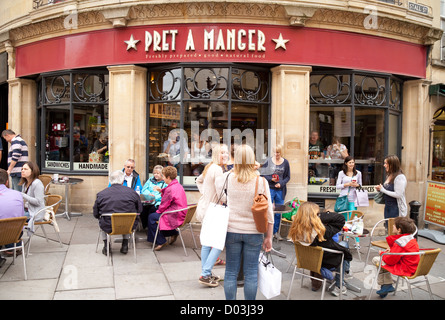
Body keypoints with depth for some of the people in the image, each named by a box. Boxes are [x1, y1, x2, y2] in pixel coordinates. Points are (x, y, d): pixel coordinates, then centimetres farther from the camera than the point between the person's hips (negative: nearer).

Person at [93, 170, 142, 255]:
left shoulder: (101, 194, -7)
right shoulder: (132, 192, -7)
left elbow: (96, 215, 2)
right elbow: (139, 211, 3)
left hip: (108, 227, 0)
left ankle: (106, 246, 29)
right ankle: (125, 245, 31)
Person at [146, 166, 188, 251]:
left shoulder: (170, 189, -21)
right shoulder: (178, 185, 9)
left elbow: (163, 205, -14)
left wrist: (158, 211, 4)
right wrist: (161, 191, 14)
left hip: (175, 217, -10)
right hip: (181, 214, 10)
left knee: (151, 217, -3)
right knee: (155, 214, 24)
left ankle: (161, 241, 5)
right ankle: (173, 233, 25)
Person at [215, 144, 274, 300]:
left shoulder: (227, 178, -5)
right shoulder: (261, 182, -7)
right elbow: (268, 211, -4)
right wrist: (268, 237, 4)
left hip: (232, 230, 1)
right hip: (253, 232, 0)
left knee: (231, 271, 11)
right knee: (251, 272, 10)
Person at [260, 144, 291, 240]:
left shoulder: (285, 162, 4)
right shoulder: (268, 161, -1)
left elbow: (288, 177, 8)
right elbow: (263, 174, 1)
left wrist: (281, 184, -8)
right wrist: (271, 179, -15)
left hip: (280, 190, 2)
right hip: (270, 189, -2)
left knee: (279, 212, 7)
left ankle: (276, 231, 21)